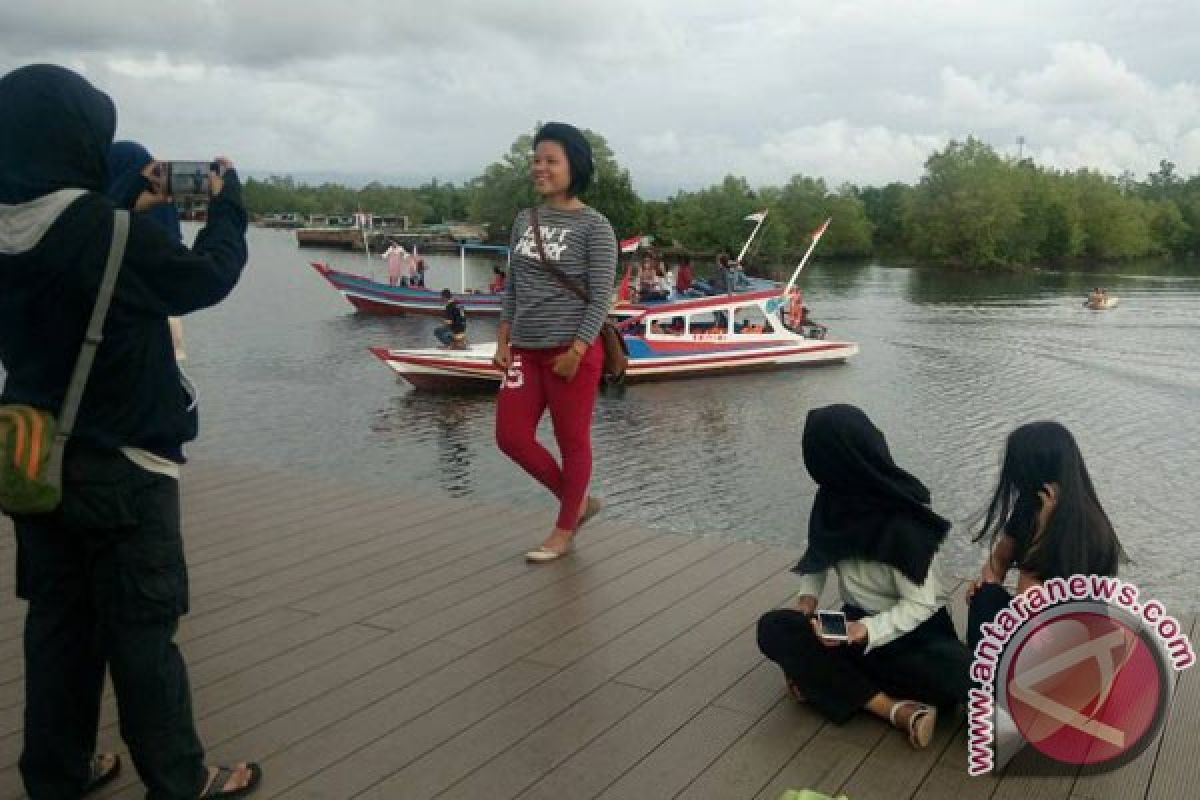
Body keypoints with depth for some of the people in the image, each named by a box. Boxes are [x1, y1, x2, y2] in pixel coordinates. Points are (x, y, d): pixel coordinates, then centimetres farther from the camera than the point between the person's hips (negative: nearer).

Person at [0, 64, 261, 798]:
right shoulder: (115, 233, -22)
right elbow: (208, 277, -8)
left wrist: (132, 211, 14)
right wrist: (228, 205, 6)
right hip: (121, 467, -7)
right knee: (141, 628, 3)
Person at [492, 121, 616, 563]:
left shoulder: (594, 226, -8)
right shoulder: (525, 220, 10)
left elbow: (601, 297, -11)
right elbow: (513, 286, 15)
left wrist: (576, 351, -17)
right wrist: (503, 341, 8)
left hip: (572, 351, -6)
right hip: (526, 351, 7)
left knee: (572, 442, 5)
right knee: (511, 436, 5)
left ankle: (564, 530, 22)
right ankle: (578, 501, 25)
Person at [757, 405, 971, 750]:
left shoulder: (903, 524, -24)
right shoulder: (835, 499, -7)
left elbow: (920, 604, -20)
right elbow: (819, 553, 11)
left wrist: (866, 631, -32)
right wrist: (807, 596, -6)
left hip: (912, 631, -5)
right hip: (858, 621, 5)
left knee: (959, 676, -36)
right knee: (773, 629, -21)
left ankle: (824, 676, -20)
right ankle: (898, 710, -25)